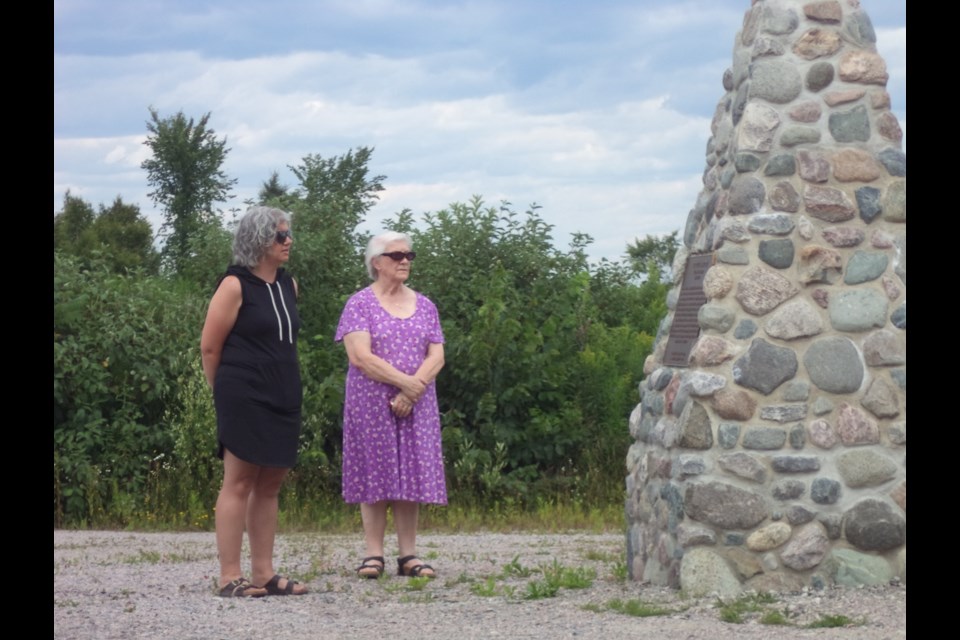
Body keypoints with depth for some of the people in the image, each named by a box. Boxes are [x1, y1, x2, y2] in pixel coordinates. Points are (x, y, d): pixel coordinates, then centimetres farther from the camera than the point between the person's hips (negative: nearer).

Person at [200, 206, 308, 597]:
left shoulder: (289, 285, 12)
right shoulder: (236, 286, -9)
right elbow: (210, 347, -6)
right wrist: (226, 390, 5)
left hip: (283, 399, 7)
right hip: (245, 399, -7)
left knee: (269, 485, 9)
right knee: (239, 483, -5)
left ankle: (264, 573, 14)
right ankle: (230, 577, -2)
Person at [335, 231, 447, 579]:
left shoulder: (424, 306, 12)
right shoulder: (360, 304, -1)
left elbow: (436, 357, 5)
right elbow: (360, 356, -12)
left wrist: (414, 389, -12)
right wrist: (404, 382, -15)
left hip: (416, 406, 4)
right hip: (372, 403, -4)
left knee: (412, 473, 2)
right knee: (375, 472, -2)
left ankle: (409, 555, 5)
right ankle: (373, 554, 1)